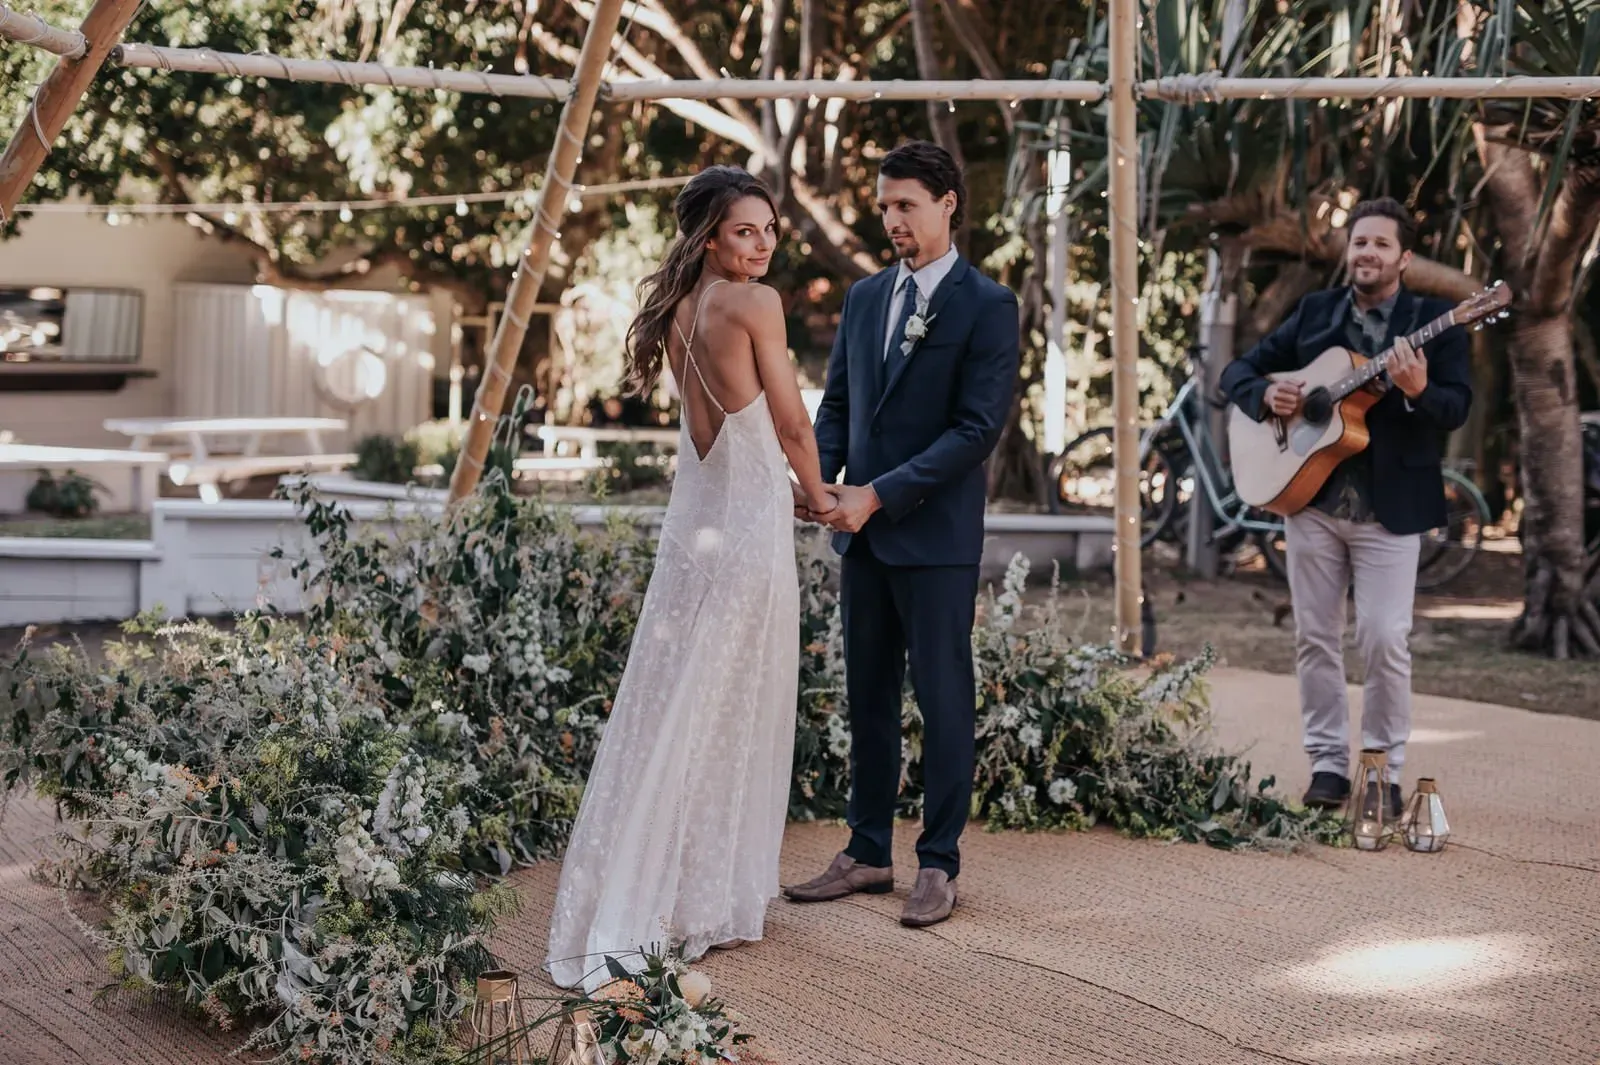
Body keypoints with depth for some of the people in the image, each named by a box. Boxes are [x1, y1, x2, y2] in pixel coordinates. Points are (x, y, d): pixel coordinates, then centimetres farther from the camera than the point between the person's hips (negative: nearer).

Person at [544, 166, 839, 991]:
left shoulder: (678, 309, 9)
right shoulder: (754, 303, -14)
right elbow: (791, 423, -8)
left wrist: (783, 484, 19)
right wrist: (818, 493, 9)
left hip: (695, 517, 7)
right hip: (748, 525, -7)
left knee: (677, 709, 11)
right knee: (737, 716, 4)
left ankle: (639, 898, 17)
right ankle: (715, 901, 13)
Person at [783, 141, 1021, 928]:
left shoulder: (987, 306, -8)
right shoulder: (864, 298, 12)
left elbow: (979, 426, -15)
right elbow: (836, 404, 15)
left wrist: (880, 493, -19)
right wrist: (817, 478, -6)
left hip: (936, 534, -6)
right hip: (863, 534, 7)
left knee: (942, 699, 1)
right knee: (867, 695, 12)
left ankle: (938, 864, 10)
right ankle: (867, 854, 21)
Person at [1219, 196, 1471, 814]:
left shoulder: (1434, 321, 0)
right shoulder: (1314, 312, 10)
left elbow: (1457, 408, -9)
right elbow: (1238, 372, 12)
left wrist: (1417, 391, -30)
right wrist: (1266, 394, -9)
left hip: (1390, 506, -3)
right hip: (1310, 495, 4)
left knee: (1384, 639, -6)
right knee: (1315, 635, 5)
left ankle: (1385, 769, 8)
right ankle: (1328, 764, 15)